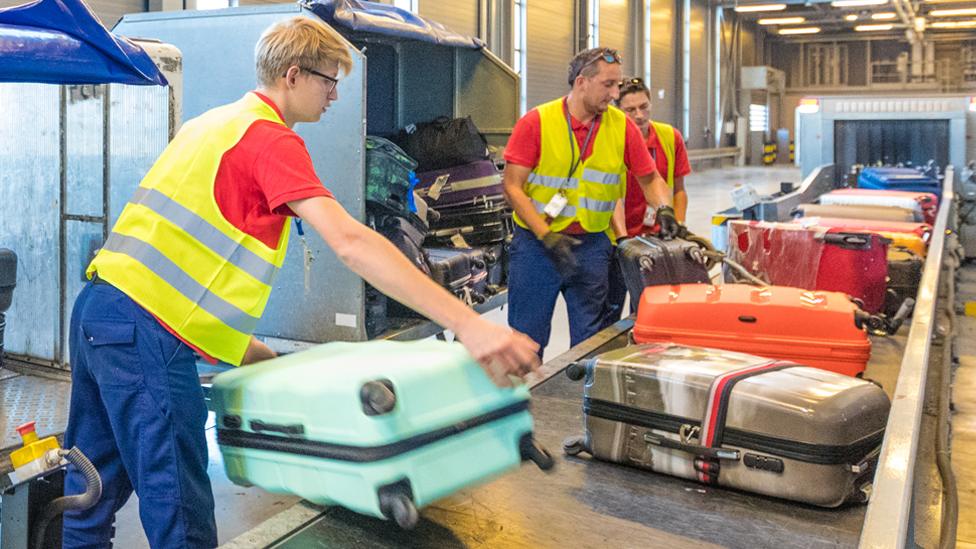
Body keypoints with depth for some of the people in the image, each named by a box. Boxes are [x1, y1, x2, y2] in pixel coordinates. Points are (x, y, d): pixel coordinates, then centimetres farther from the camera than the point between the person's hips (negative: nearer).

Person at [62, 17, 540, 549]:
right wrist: (468, 324, -29)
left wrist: (239, 343, 18)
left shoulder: (210, 123, 18)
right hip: (146, 331, -10)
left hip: (97, 306, 10)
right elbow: (349, 242, -24)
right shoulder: (270, 137, -10)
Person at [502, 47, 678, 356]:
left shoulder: (622, 127, 2)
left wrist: (664, 209, -8)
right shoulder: (536, 122, -7)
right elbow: (513, 187, -9)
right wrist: (547, 236, -17)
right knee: (527, 338, 4)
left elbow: (650, 179, 13)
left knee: (589, 339, 9)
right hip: (536, 243, -2)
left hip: (592, 245, 3)